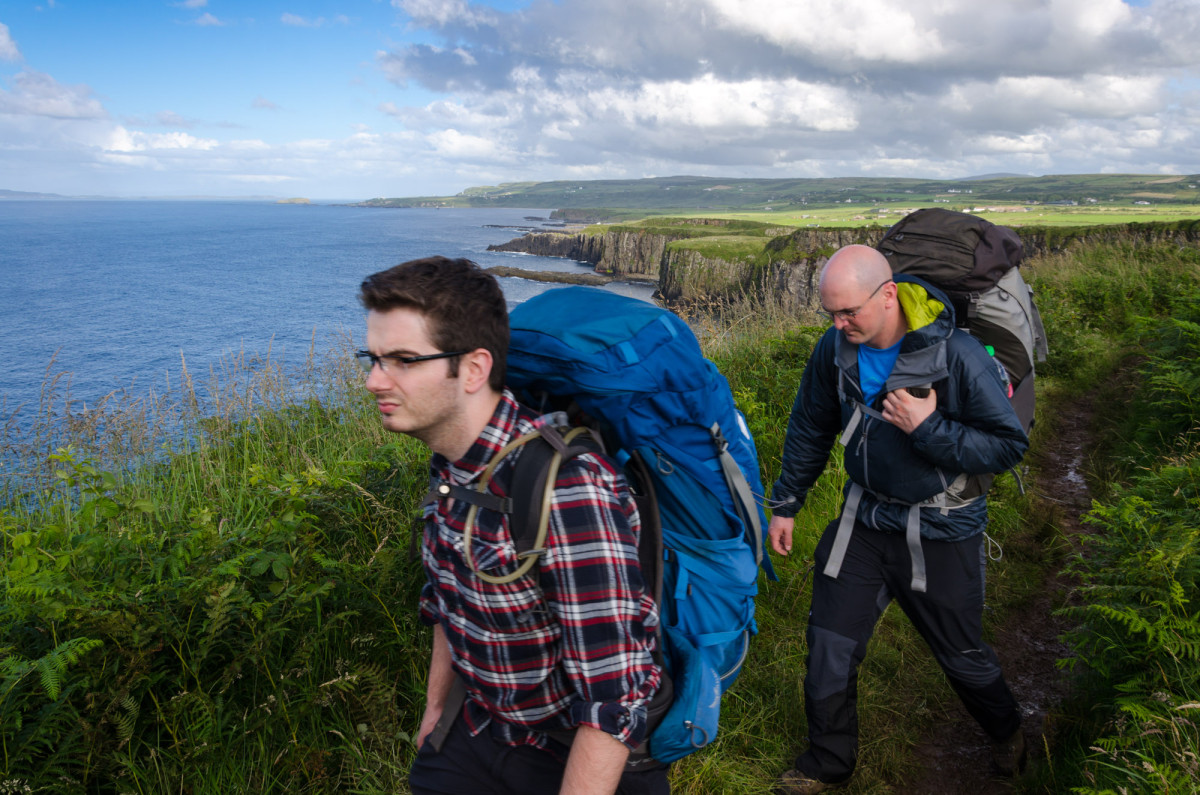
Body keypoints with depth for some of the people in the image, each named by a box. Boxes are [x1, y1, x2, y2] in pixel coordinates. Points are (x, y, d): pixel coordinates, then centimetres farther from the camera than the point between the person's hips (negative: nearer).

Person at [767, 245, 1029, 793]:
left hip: (939, 533, -3)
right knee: (829, 648, 6)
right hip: (864, 521, 4)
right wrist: (785, 504, 12)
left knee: (961, 655, 17)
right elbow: (809, 430, 7)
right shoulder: (835, 349, -9)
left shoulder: (957, 355, -23)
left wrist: (929, 429, -30)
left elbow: (1009, 446, -16)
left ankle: (1005, 732, 50)